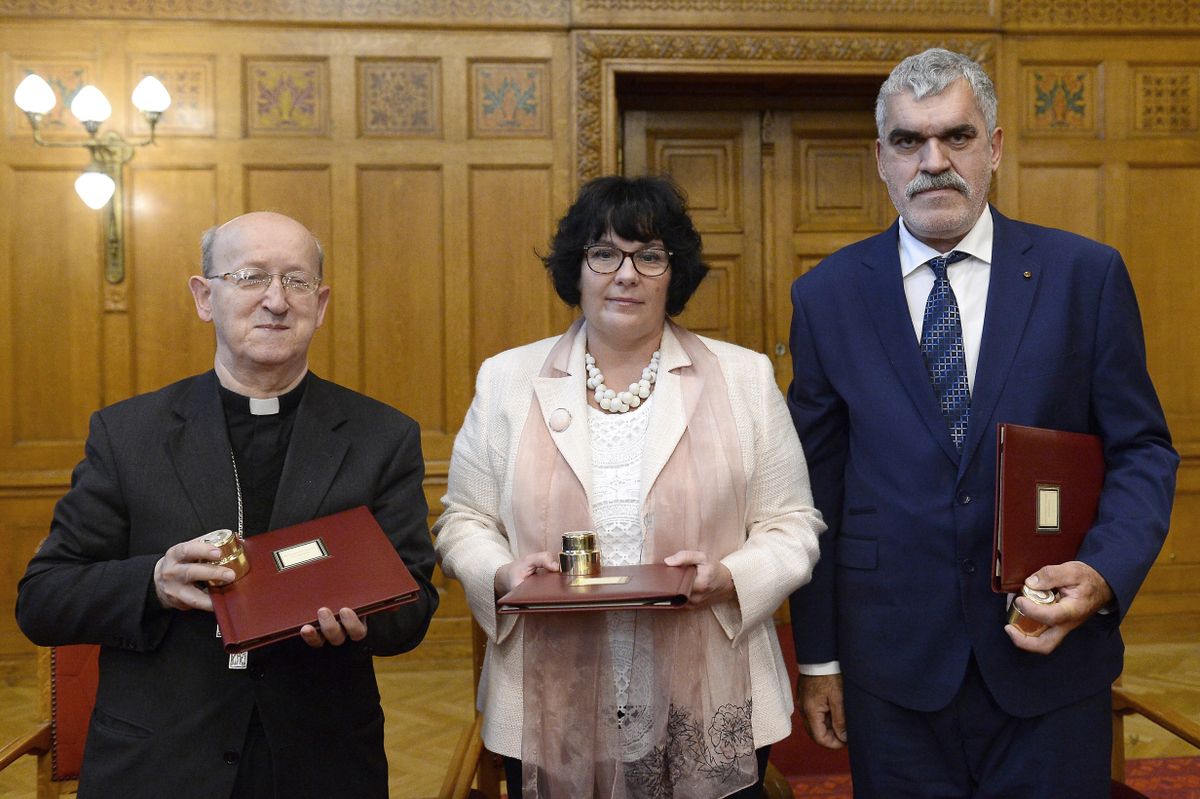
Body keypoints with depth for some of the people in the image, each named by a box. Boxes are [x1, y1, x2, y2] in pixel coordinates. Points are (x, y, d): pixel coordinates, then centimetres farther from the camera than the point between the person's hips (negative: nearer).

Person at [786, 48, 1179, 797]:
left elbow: (1143, 449, 3)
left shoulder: (1087, 275, -2)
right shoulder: (828, 295, 0)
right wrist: (818, 656, 3)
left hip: (1052, 656, 0)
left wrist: (1105, 573, -16)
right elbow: (817, 484, 1)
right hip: (891, 667, 1)